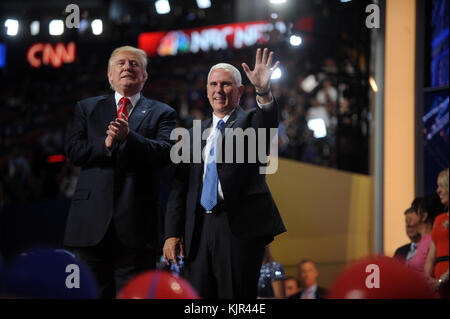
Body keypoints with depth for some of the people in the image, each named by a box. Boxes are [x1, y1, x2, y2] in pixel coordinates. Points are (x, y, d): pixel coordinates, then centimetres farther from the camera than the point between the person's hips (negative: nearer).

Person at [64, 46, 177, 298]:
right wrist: (106, 144, -12)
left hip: (136, 224, -1)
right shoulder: (88, 108, 18)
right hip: (92, 221, 2)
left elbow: (165, 152, -7)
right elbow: (74, 151, 5)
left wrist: (128, 137, -21)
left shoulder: (162, 114, 11)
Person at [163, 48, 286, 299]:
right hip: (199, 230, 4)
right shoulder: (197, 133, 18)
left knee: (237, 298, -4)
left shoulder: (250, 121, 6)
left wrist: (264, 92, -40)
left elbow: (268, 123, -20)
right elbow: (180, 186, 15)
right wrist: (172, 233, 7)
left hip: (240, 227, -4)